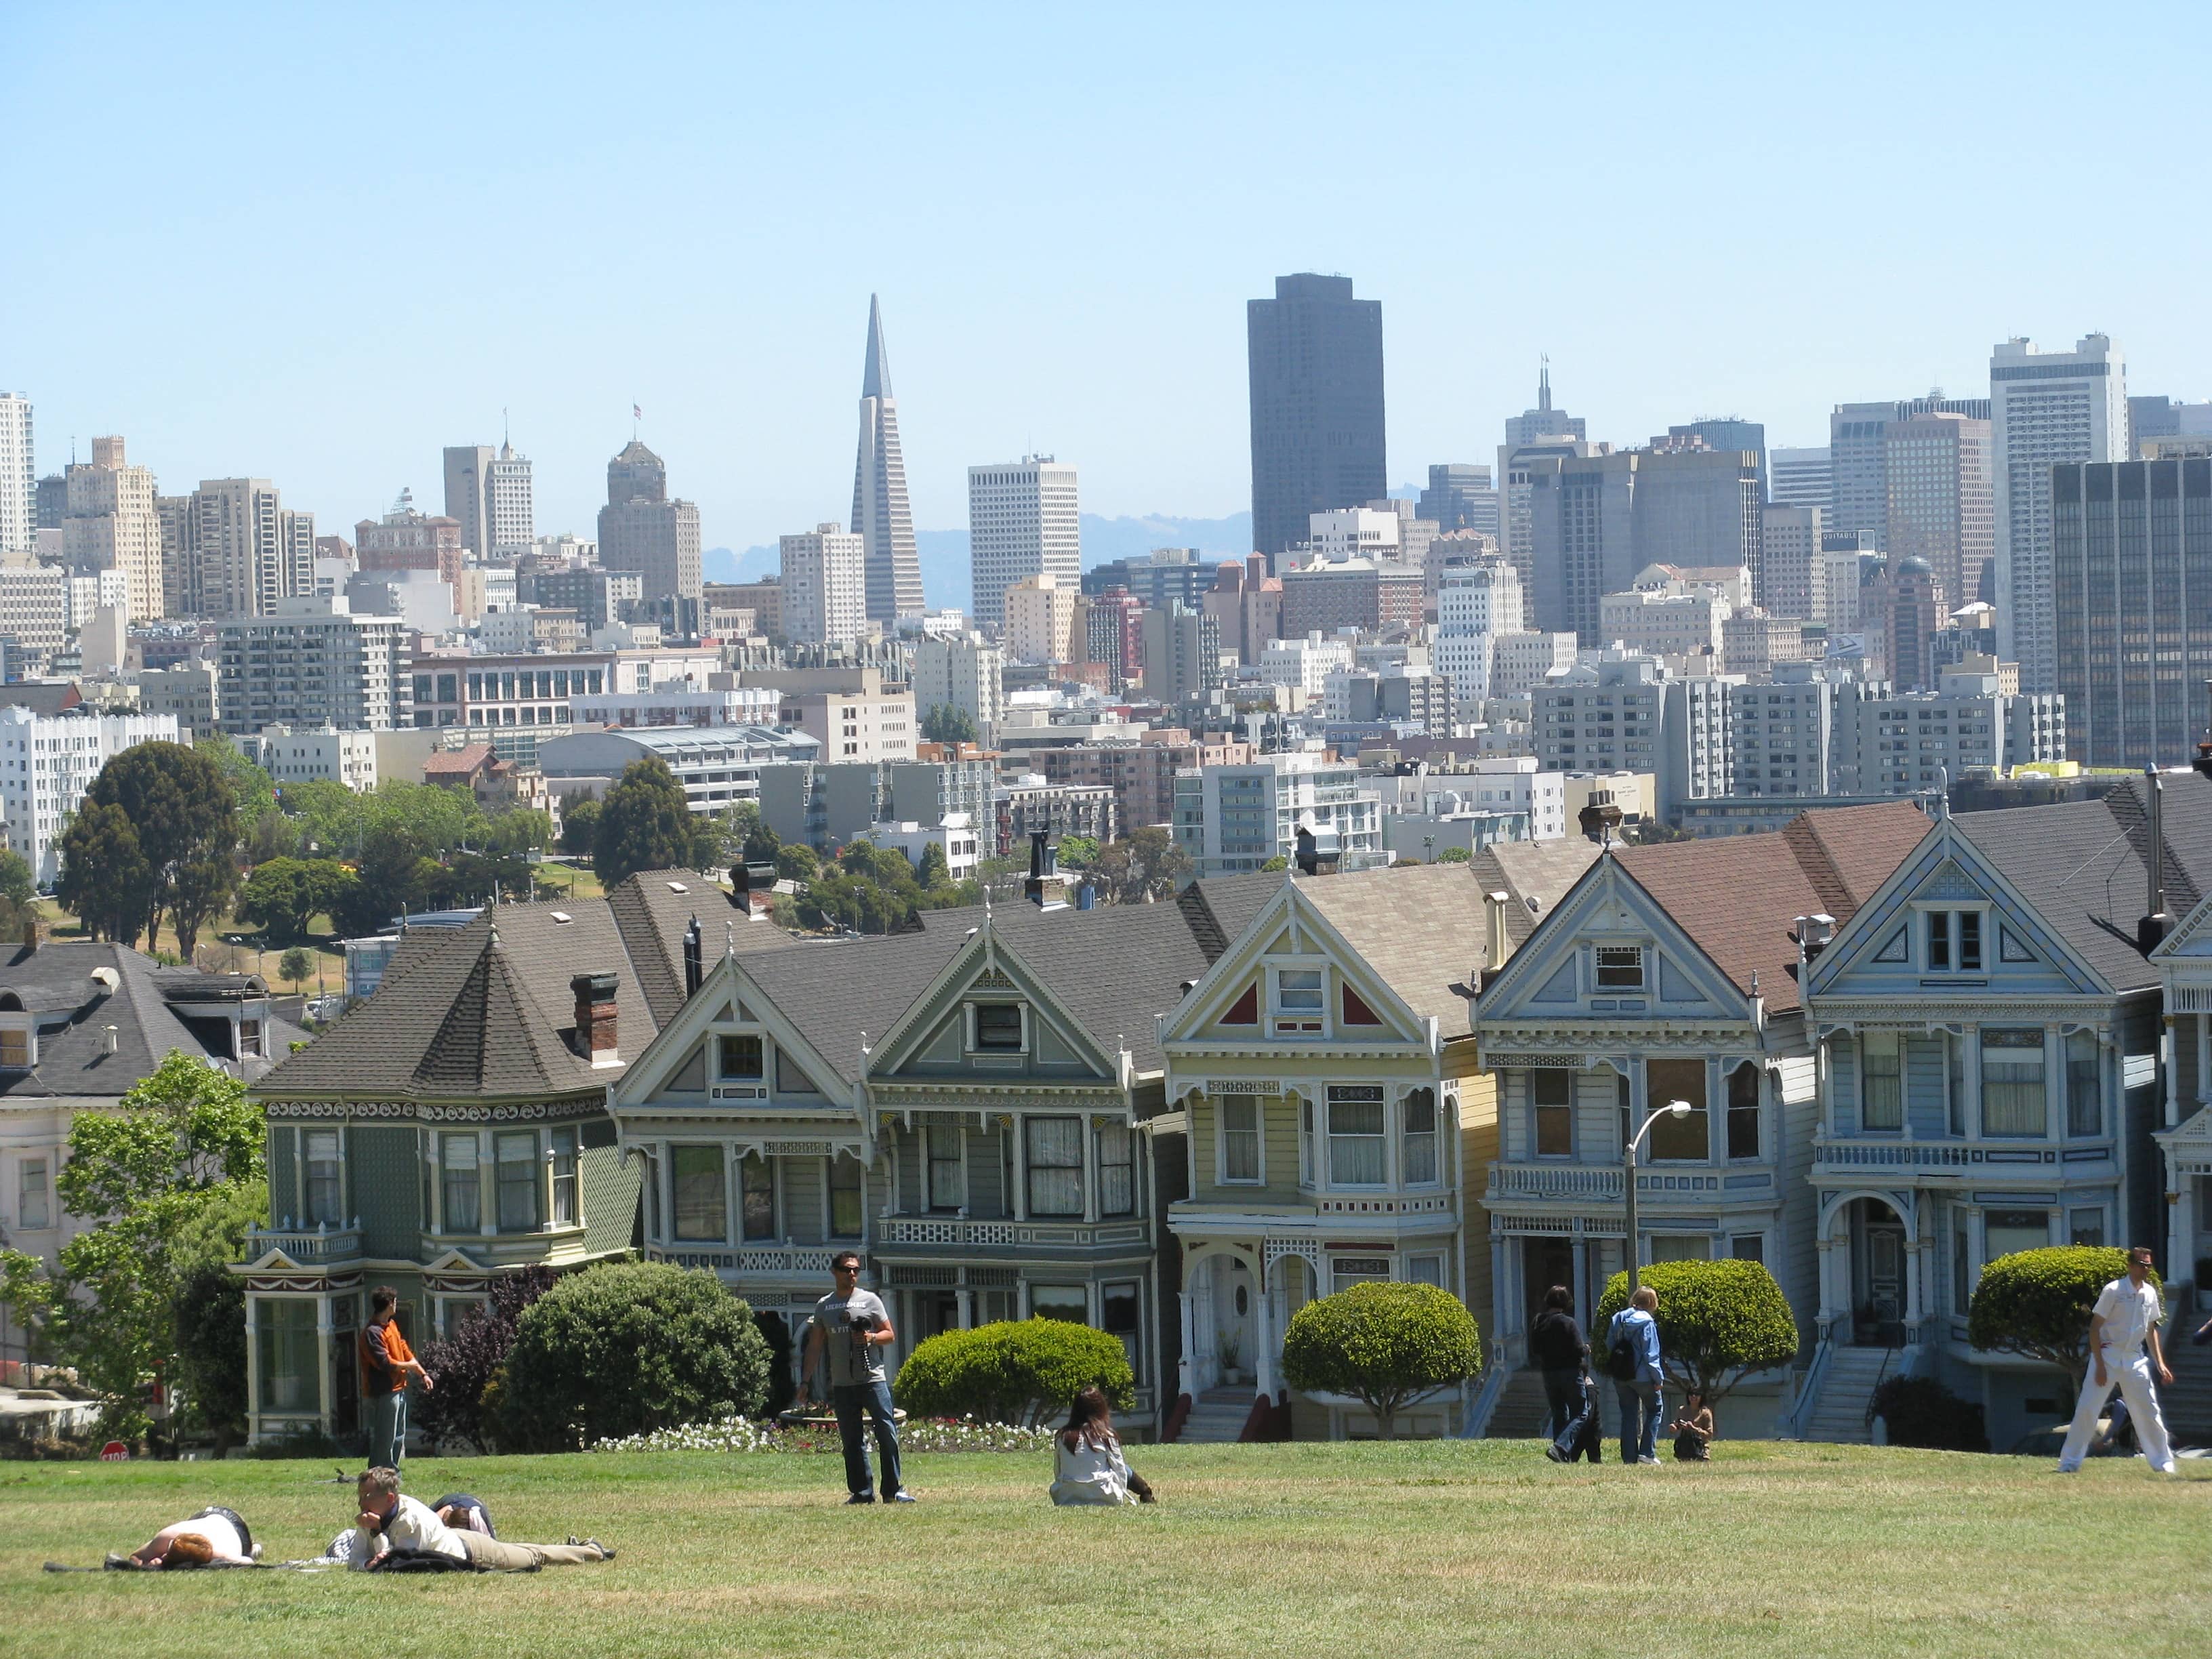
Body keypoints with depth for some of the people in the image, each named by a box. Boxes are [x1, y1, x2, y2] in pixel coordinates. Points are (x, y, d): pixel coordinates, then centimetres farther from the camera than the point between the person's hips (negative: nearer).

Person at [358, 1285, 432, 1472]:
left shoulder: (392, 1325, 12)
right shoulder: (372, 1332, -19)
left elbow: (404, 1350, 17)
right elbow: (385, 1363, -24)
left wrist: (423, 1374, 12)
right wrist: (408, 1366, -8)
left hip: (398, 1390, 10)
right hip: (382, 1394, -10)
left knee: (398, 1438, 17)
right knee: (384, 1442, -7)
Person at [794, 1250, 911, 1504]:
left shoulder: (870, 1300, 6)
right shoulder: (823, 1306, 12)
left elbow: (890, 1335, 8)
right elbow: (815, 1346, 15)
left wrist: (872, 1338, -14)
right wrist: (805, 1382, 11)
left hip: (873, 1379, -3)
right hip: (842, 1385, 3)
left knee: (887, 1433, -9)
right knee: (852, 1440, 3)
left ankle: (893, 1490, -4)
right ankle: (861, 1491, 9)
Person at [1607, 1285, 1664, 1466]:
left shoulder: (1618, 1319, 5)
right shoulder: (1647, 1322, -13)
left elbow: (1609, 1346, 11)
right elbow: (1651, 1354, -15)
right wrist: (1658, 1378, -9)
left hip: (1620, 1376, 5)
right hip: (1642, 1376, -5)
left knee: (1628, 1415, 11)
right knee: (1654, 1410, 11)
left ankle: (1629, 1456, 9)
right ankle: (1647, 1452, 0)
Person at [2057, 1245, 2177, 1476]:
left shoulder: (2150, 1294, 5)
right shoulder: (2113, 1291, -12)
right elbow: (2095, 1327, -11)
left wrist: (2160, 1363, 11)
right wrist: (2099, 1365, -16)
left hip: (2135, 1359, 5)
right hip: (2107, 1355, -5)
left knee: (2149, 1410, 6)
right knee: (2087, 1409, -8)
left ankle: (2163, 1462, 16)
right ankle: (2069, 1463, -2)